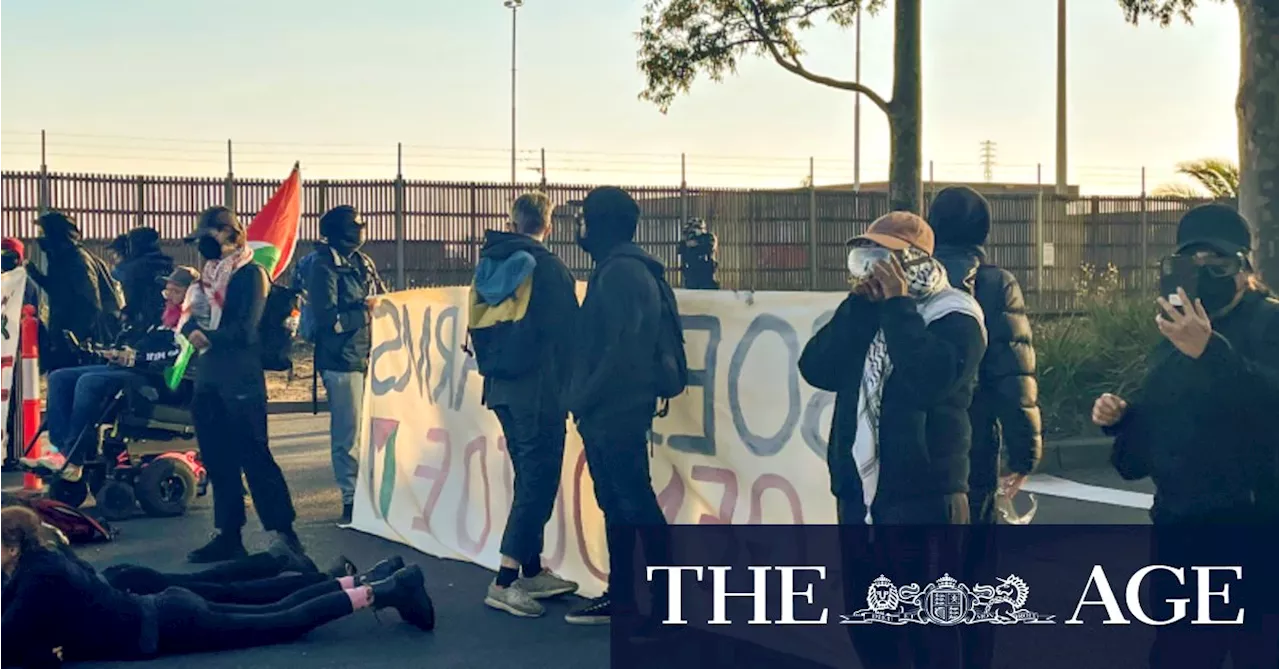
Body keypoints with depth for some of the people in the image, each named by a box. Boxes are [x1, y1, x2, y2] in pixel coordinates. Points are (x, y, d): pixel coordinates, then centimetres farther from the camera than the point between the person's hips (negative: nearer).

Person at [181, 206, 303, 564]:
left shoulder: (250, 273, -6)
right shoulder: (208, 275, 17)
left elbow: (246, 330, -14)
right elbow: (189, 319, 11)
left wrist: (209, 336, -15)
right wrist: (192, 326, -9)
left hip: (241, 381, -8)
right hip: (208, 379, 8)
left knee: (254, 457, -8)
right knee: (218, 462, 9)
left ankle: (284, 532, -4)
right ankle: (227, 536, 16)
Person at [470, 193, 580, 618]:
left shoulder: (489, 266, 8)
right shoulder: (549, 269, -10)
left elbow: (479, 329, 14)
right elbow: (567, 334, -8)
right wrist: (570, 389, 1)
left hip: (500, 386, 7)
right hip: (538, 388, -7)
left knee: (529, 477, 17)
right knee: (539, 480, -5)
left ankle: (532, 571, 22)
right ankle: (506, 582, -11)